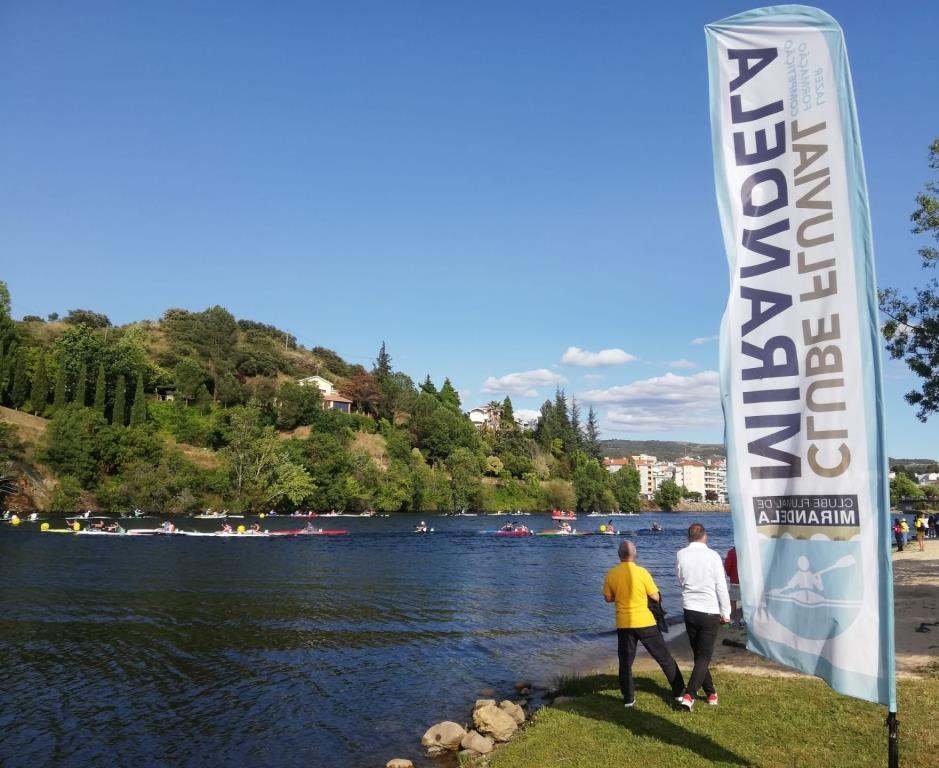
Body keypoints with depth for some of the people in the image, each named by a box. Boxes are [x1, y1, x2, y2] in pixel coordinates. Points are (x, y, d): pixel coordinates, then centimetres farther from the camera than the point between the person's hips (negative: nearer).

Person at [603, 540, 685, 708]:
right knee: (664, 658, 11)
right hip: (645, 622, -2)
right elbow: (656, 597, -6)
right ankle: (679, 692, 17)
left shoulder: (611, 575, -4)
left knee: (625, 662, 12)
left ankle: (628, 699, 13)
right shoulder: (642, 572, -12)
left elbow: (608, 598, 7)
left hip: (624, 624, 2)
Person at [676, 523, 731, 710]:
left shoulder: (681, 555, -2)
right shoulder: (713, 556, -10)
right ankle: (689, 695, -11)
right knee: (704, 656, 2)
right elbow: (721, 586, -7)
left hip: (690, 610, 3)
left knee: (698, 655, 18)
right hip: (710, 612, -3)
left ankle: (711, 693, 27)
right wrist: (725, 612, 2)